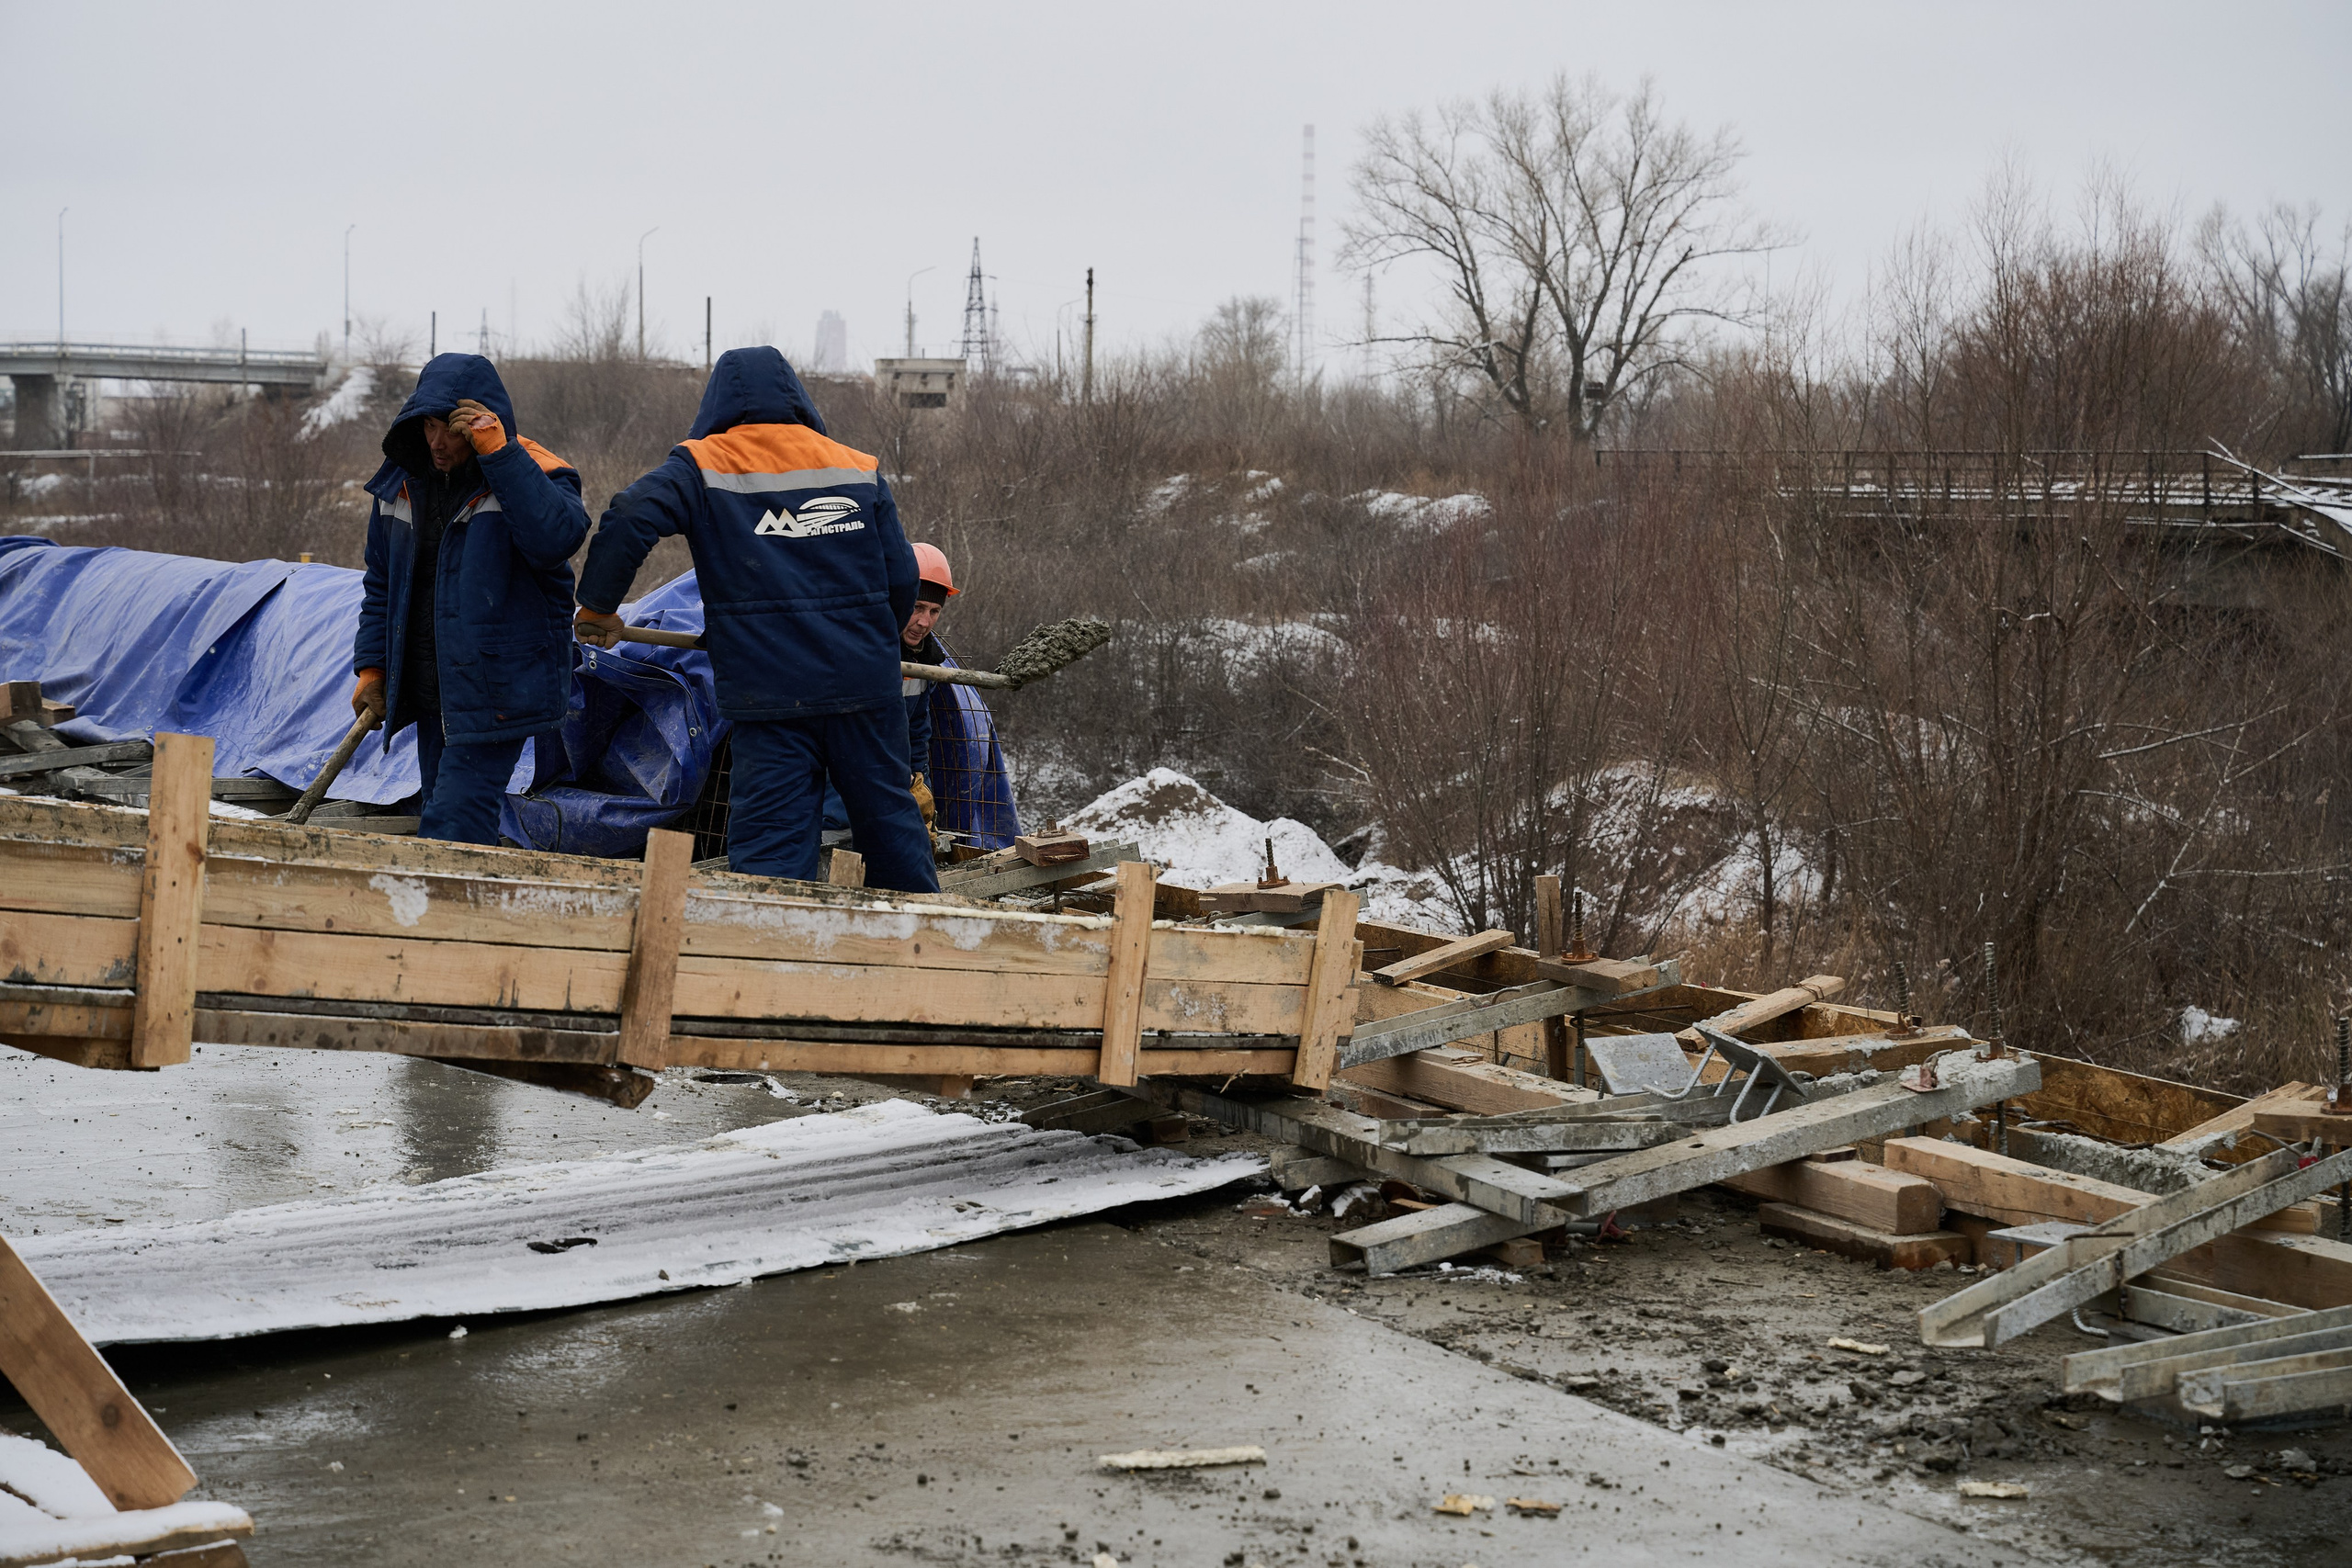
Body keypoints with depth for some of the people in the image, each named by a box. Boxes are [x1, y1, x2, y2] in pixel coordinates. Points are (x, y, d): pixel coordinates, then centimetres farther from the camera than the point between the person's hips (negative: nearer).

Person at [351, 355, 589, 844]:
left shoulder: (531, 474, -10)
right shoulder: (402, 481, 8)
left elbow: (557, 538, -33)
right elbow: (382, 583, 19)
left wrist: (499, 453, -32)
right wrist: (371, 666, 13)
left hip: (498, 689, -7)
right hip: (430, 691, 7)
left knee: (453, 826, -15)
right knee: (444, 812, 12)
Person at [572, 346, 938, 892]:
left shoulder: (702, 466, 2)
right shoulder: (860, 470, 10)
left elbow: (626, 521, -13)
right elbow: (901, 579, 9)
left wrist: (597, 608, 1)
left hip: (769, 692, -3)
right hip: (865, 684, 3)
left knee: (768, 843, -1)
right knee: (890, 822, 16)